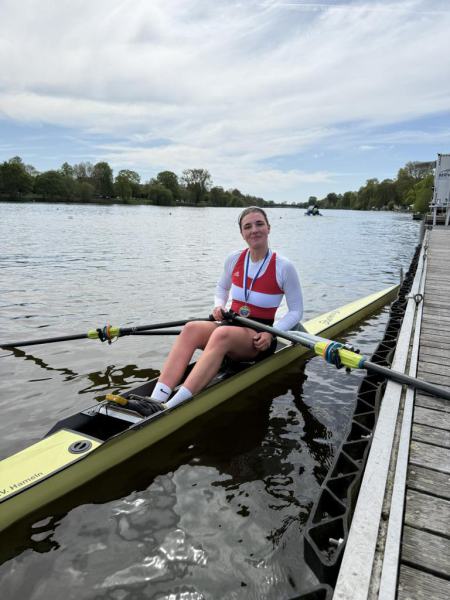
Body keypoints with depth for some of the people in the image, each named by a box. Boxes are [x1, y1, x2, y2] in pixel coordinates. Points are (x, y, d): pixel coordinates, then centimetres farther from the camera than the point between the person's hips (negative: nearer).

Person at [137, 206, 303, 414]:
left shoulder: (283, 267, -7)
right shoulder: (234, 259, 5)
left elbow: (296, 311, -1)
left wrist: (271, 334, -17)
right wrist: (219, 305, 1)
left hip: (258, 338, -4)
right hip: (231, 325, 5)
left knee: (222, 334, -38)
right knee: (191, 329, -28)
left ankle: (172, 407, -48)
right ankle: (155, 400, -42)